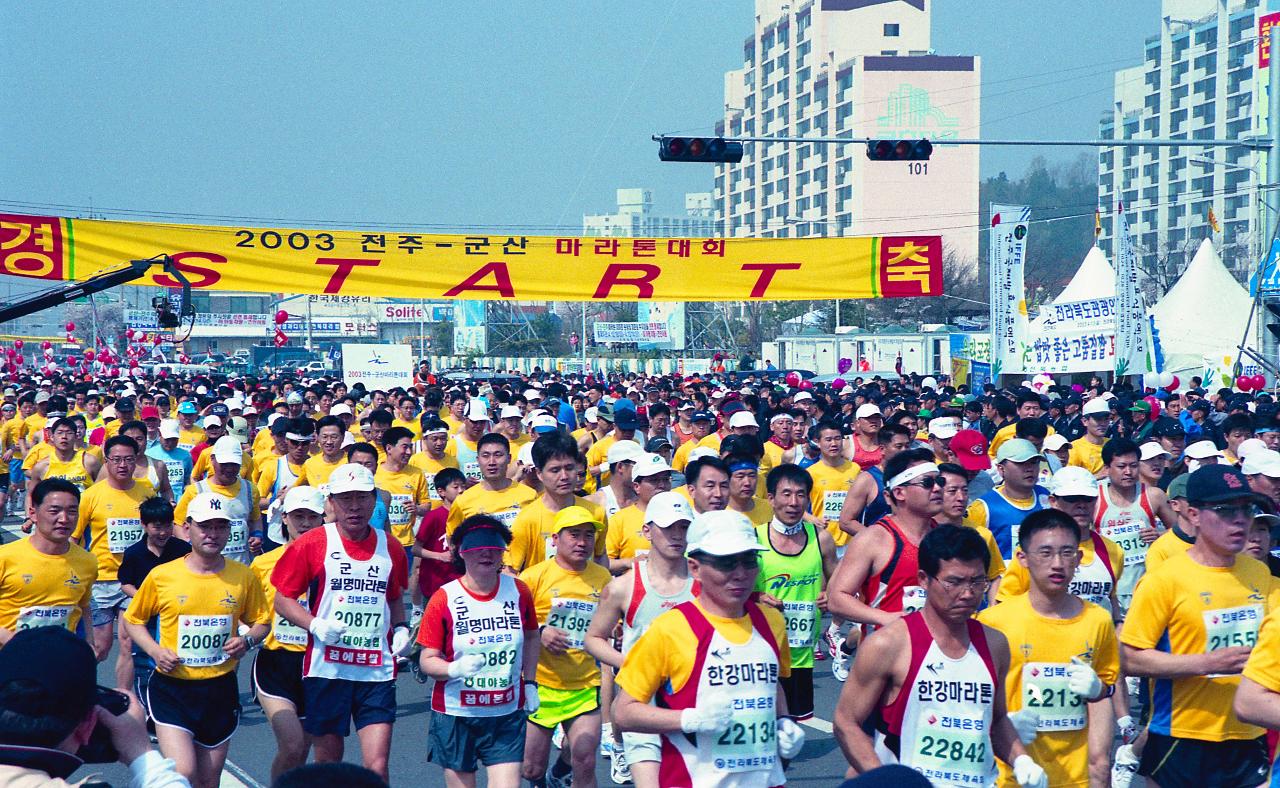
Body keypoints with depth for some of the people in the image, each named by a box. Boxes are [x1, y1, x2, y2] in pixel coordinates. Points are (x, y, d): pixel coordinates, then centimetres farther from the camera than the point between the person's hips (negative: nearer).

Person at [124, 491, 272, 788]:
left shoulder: (244, 577, -1)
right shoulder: (162, 575, -6)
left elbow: (261, 621, 12)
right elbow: (132, 619, 7)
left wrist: (247, 641, -10)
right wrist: (155, 650, -10)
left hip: (221, 689, 3)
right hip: (171, 688, -3)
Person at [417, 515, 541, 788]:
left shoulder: (519, 591, 1)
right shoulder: (444, 599, -9)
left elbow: (531, 637, 19)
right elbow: (427, 660, -8)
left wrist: (530, 682, 12)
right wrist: (455, 669, -27)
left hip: (507, 716, 2)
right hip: (456, 715, -2)